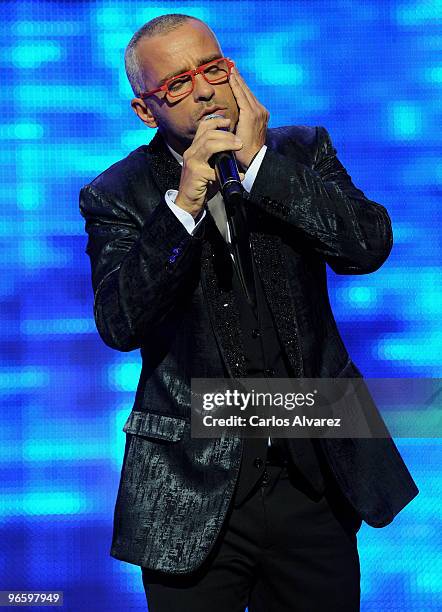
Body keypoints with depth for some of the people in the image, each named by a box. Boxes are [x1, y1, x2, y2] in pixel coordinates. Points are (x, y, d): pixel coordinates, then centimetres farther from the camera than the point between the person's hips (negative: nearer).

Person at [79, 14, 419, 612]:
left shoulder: (301, 151, 4)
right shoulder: (117, 196, -1)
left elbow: (369, 245, -11)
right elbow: (119, 324, -14)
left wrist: (259, 161, -15)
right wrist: (183, 203, -21)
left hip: (315, 476, 2)